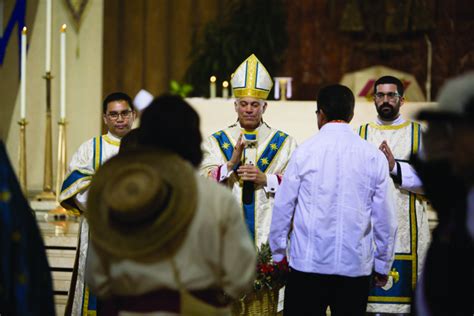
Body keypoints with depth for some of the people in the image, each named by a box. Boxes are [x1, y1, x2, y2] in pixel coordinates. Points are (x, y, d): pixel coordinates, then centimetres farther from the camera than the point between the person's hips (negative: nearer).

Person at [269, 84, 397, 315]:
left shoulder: (304, 152, -4)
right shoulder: (374, 157, 0)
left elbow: (283, 207, 1)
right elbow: (385, 217, 4)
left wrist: (278, 253, 14)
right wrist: (383, 266, 15)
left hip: (308, 263, -1)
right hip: (356, 266, 2)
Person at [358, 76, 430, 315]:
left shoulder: (419, 134, 8)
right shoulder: (361, 134, 13)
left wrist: (396, 167, -15)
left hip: (406, 227, -1)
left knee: (404, 292, -4)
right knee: (367, 294, -4)